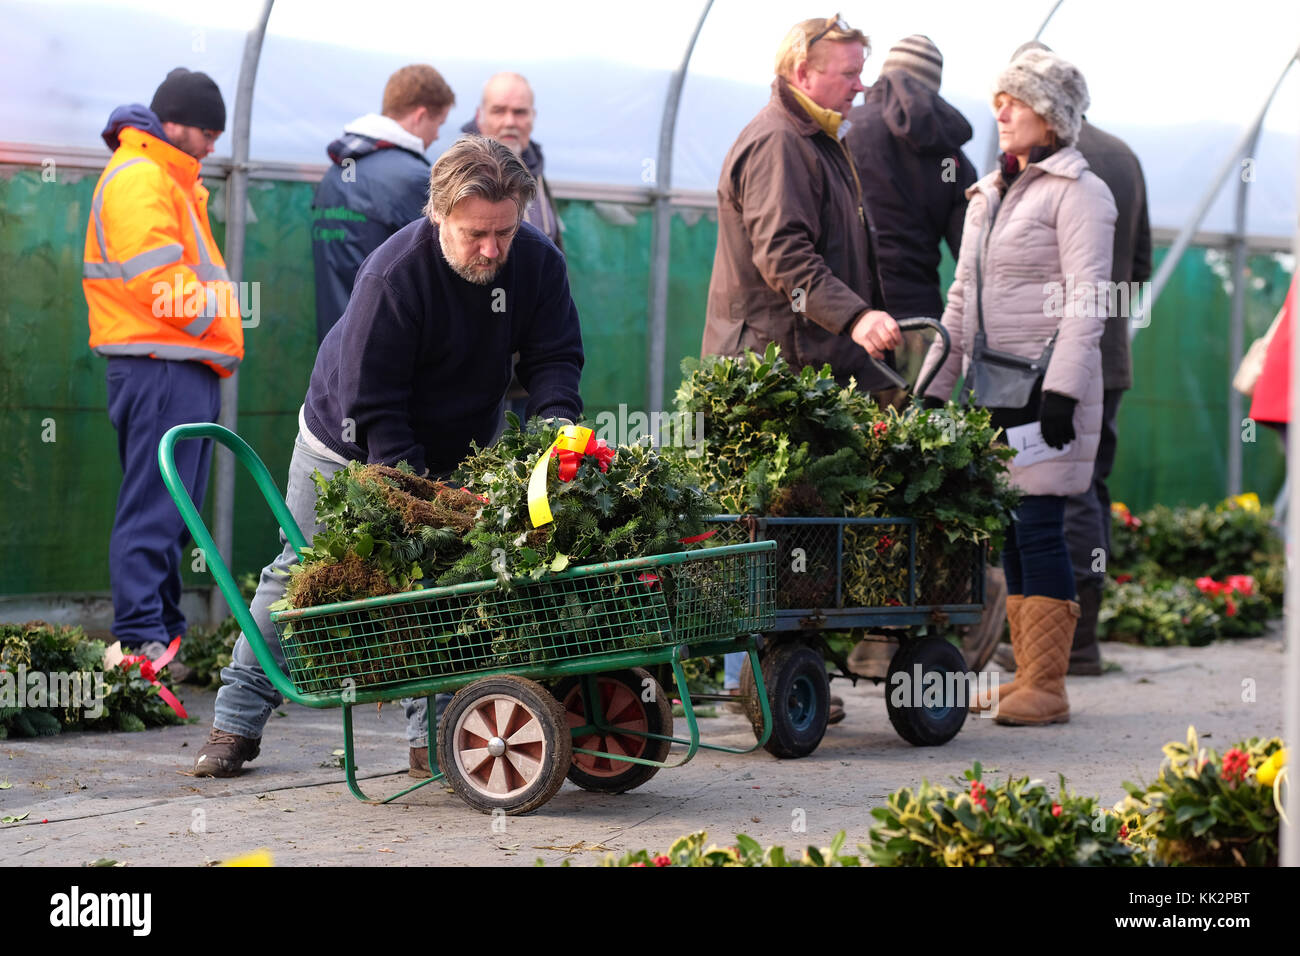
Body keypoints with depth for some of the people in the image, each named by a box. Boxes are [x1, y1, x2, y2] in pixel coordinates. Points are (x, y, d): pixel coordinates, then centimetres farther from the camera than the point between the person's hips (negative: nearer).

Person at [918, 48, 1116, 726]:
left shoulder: (1077, 192, -4)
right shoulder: (989, 194, 20)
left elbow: (1086, 299, -11)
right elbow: (962, 298, 23)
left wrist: (1061, 388, -20)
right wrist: (933, 386, 18)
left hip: (1043, 382, -7)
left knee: (1037, 522, -10)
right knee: (1008, 528, 6)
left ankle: (1047, 687, -8)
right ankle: (1026, 674, 12)